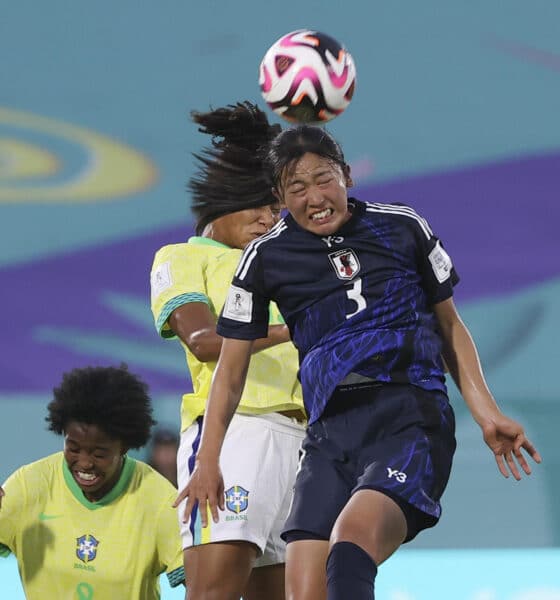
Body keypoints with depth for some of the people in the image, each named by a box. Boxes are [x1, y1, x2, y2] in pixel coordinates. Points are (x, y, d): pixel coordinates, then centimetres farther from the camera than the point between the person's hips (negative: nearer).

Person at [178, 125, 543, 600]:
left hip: (411, 421, -3)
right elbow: (231, 369, 17)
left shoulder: (404, 229, 9)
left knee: (350, 545, -31)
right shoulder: (266, 258, 10)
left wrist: (487, 416, 13)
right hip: (330, 433, 3)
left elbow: (450, 326, 20)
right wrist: (208, 461, 13)